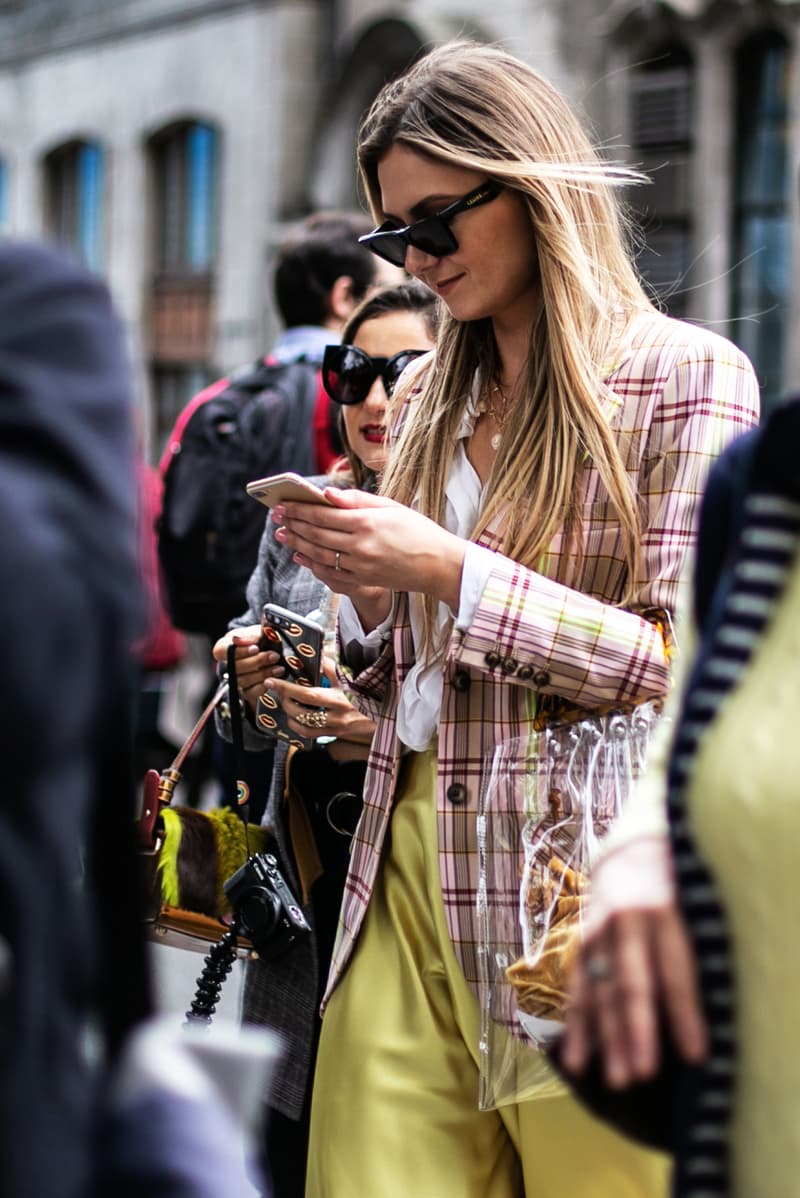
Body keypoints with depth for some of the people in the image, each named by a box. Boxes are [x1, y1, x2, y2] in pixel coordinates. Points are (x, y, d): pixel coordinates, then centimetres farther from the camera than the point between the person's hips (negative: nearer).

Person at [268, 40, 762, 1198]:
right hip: (407, 875, 5)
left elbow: (688, 669, -10)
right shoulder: (430, 399, 16)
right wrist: (366, 593, -1)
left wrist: (447, 569, -16)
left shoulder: (688, 377, -2)